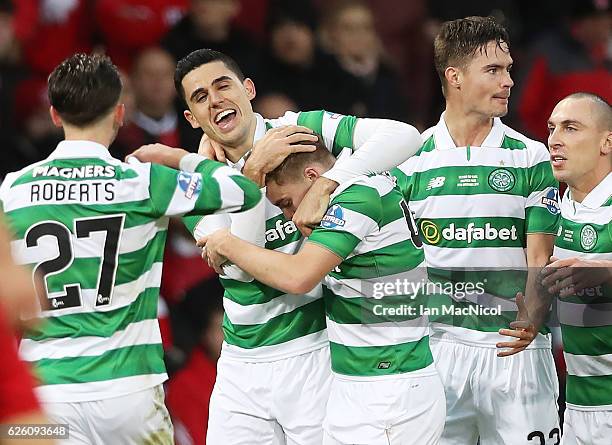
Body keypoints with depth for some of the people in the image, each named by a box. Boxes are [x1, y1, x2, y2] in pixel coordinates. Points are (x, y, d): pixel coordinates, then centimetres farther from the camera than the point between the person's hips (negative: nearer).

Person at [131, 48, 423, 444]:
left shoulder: (302, 129, -6)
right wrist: (254, 171, -20)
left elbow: (404, 136, -19)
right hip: (242, 363, 4)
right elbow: (239, 266, -13)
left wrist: (324, 187, -27)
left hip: (313, 352, -4)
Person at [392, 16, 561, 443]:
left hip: (513, 346, 0)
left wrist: (531, 317, -19)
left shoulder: (531, 158, 3)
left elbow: (538, 259, -3)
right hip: (436, 343, 0)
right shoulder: (410, 160, 4)